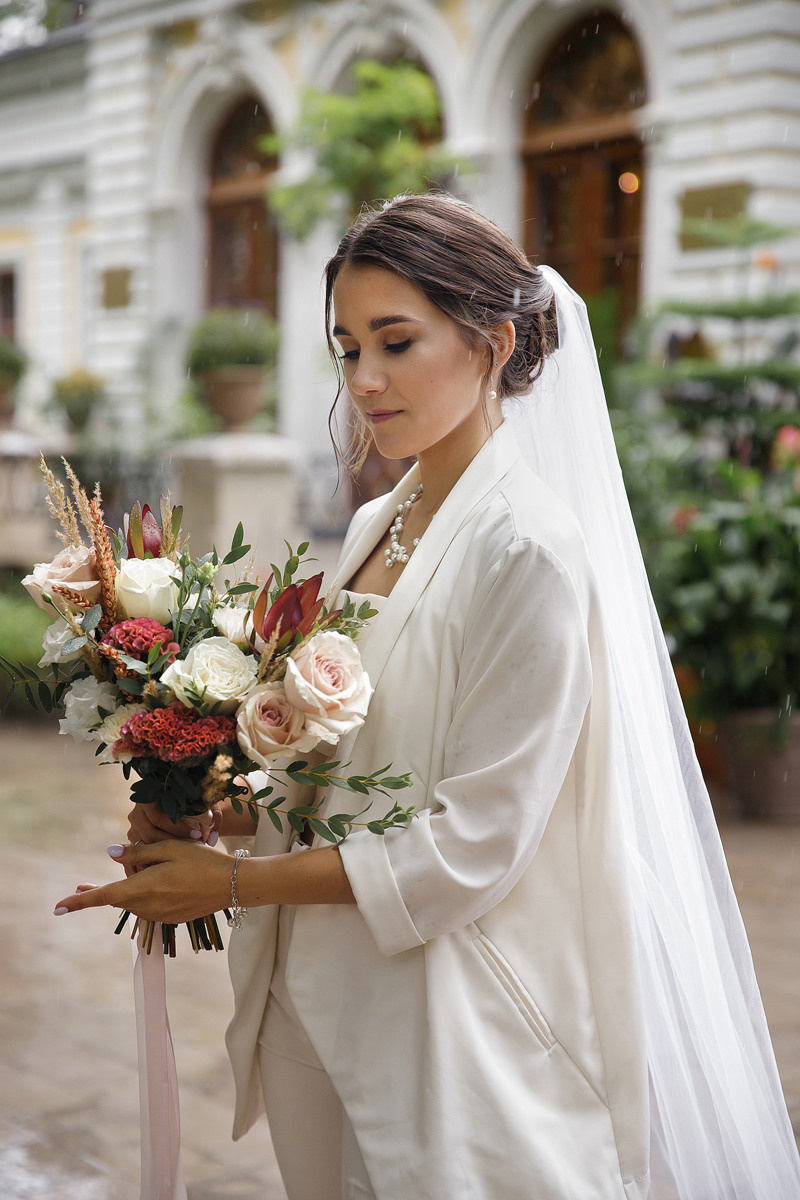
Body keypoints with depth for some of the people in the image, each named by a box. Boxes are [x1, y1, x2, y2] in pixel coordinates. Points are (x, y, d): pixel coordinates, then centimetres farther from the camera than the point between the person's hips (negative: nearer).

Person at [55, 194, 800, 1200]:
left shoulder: (529, 551, -19)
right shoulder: (377, 529, 6)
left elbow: (470, 848, -20)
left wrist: (235, 881, -15)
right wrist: (220, 813, -3)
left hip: (461, 1032, -7)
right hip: (339, 1001, 7)